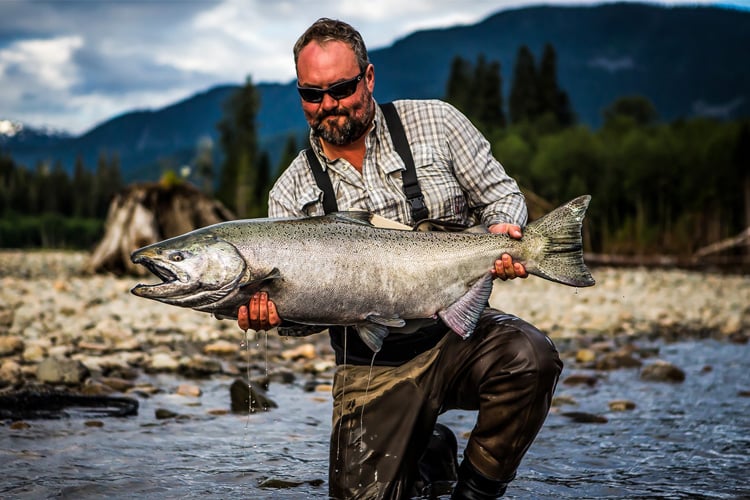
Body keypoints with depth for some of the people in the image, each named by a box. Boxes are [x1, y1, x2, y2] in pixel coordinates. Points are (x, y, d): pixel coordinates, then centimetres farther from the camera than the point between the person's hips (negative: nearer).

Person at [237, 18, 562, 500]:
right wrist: (266, 309, -22)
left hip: (457, 331, 0)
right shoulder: (291, 195, 3)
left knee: (529, 357, -32)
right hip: (372, 366, 1)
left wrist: (504, 231, -17)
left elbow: (501, 195, 5)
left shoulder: (435, 123, 2)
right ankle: (427, 454, 24)